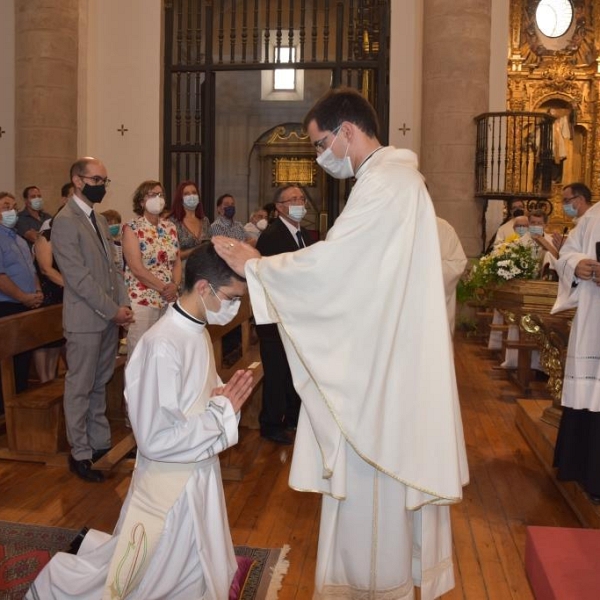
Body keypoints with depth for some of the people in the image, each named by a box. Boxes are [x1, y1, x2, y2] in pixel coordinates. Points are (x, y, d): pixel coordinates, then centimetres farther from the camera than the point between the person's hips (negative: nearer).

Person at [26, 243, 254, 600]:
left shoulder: (198, 331, 1)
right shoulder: (162, 345, -27)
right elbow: (156, 440, -27)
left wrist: (226, 397, -8)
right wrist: (224, 410, -22)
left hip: (199, 477, 8)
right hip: (169, 489, -8)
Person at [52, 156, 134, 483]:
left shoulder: (99, 219, 14)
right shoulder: (65, 221, -12)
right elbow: (78, 277, -17)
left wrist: (123, 303, 2)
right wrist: (112, 310, -15)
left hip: (109, 317, 8)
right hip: (85, 319, -7)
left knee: (99, 386, 15)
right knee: (80, 388, 3)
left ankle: (100, 443, 26)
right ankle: (80, 454, 14)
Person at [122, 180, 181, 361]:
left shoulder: (170, 227, 11)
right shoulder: (132, 228, -5)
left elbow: (177, 262, 9)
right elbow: (136, 268, -13)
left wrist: (175, 285, -9)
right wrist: (163, 287, -14)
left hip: (169, 299, 5)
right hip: (142, 300, -5)